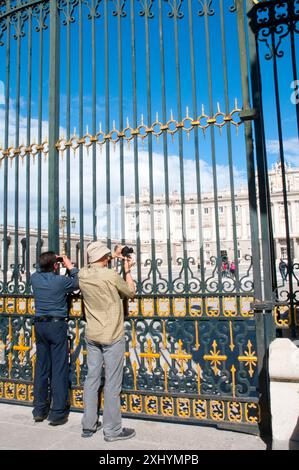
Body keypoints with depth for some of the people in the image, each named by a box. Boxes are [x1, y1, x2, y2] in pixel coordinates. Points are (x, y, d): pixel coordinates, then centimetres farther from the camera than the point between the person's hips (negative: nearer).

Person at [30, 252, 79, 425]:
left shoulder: (35, 278, 0)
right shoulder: (61, 281, -13)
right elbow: (78, 282, 4)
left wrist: (48, 262, 21)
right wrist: (70, 267, 12)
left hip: (40, 325, 5)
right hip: (57, 325, -5)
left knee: (41, 367, 13)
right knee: (59, 369, 1)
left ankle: (40, 410, 22)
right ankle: (58, 413, 6)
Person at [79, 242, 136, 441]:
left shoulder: (82, 274, -2)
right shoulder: (112, 275, -19)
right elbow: (131, 292, -2)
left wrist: (114, 256, 27)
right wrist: (127, 270, 9)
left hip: (91, 336, 6)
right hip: (112, 336, -6)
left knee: (92, 378, 14)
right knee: (112, 383, 3)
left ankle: (89, 425, 25)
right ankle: (112, 429, 13)